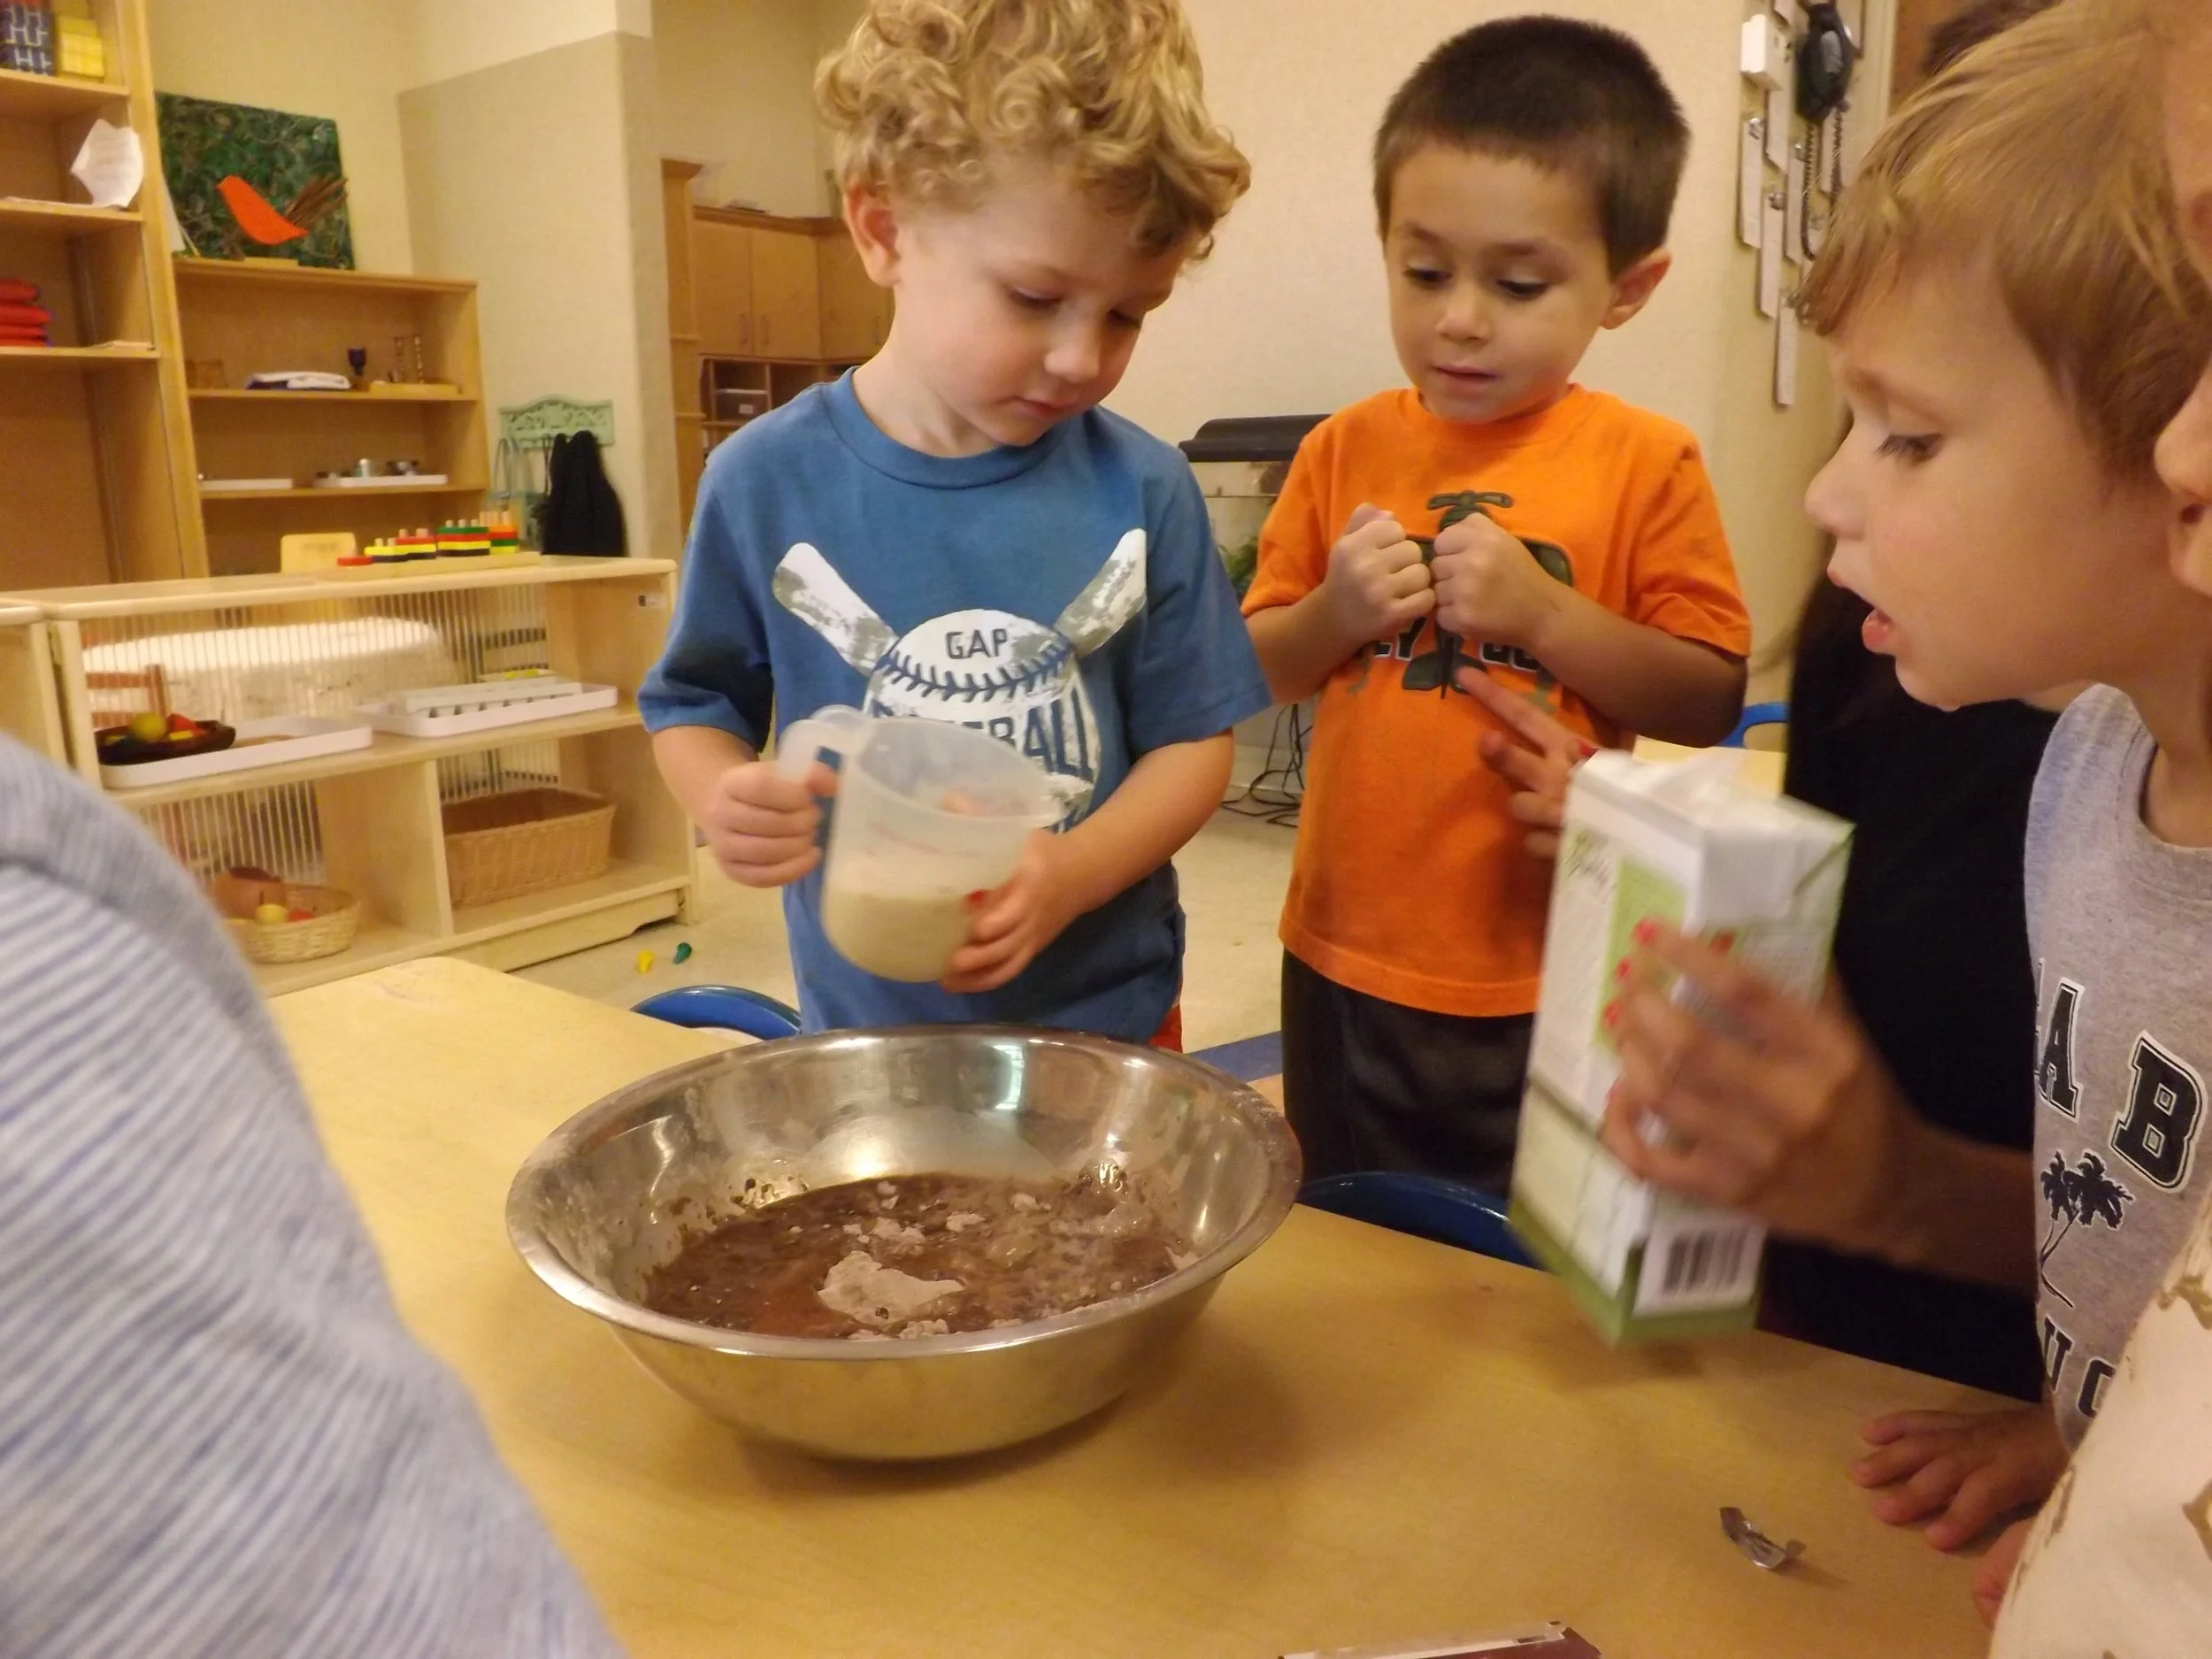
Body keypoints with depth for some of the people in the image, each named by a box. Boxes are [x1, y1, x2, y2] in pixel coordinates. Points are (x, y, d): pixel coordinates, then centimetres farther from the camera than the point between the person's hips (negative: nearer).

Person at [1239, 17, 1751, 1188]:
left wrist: (1544, 614, -21)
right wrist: (1335, 613, -15)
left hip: (1549, 979, -2)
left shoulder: (1645, 465, -8)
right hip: (1347, 962, 3)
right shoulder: (1346, 450, 0)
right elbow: (1259, 673, 5)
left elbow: (1711, 703, -9)